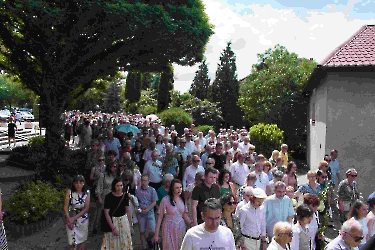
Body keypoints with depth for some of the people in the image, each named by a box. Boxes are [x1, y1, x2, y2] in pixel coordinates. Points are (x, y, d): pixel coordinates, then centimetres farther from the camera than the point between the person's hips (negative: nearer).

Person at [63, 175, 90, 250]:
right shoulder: (69, 191, -11)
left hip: (83, 220, 2)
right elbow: (65, 207, -11)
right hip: (71, 219, -1)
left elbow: (86, 208, -10)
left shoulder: (87, 193, -7)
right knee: (72, 242, 1)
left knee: (82, 241, 14)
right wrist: (69, 220, -19)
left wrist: (74, 218, -18)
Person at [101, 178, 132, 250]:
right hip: (112, 221, -3)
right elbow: (106, 213, -12)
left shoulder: (125, 196, -2)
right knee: (112, 244, 3)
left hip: (124, 221, 3)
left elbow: (128, 211, 5)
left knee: (125, 243, 10)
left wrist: (130, 225, 7)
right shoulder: (109, 197, -12)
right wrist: (113, 228, -15)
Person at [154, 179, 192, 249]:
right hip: (169, 229, -4)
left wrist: (191, 223, -5)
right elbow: (160, 217, -9)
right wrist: (156, 234, -7)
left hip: (181, 228, 4)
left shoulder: (182, 199, 0)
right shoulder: (166, 200, -14)